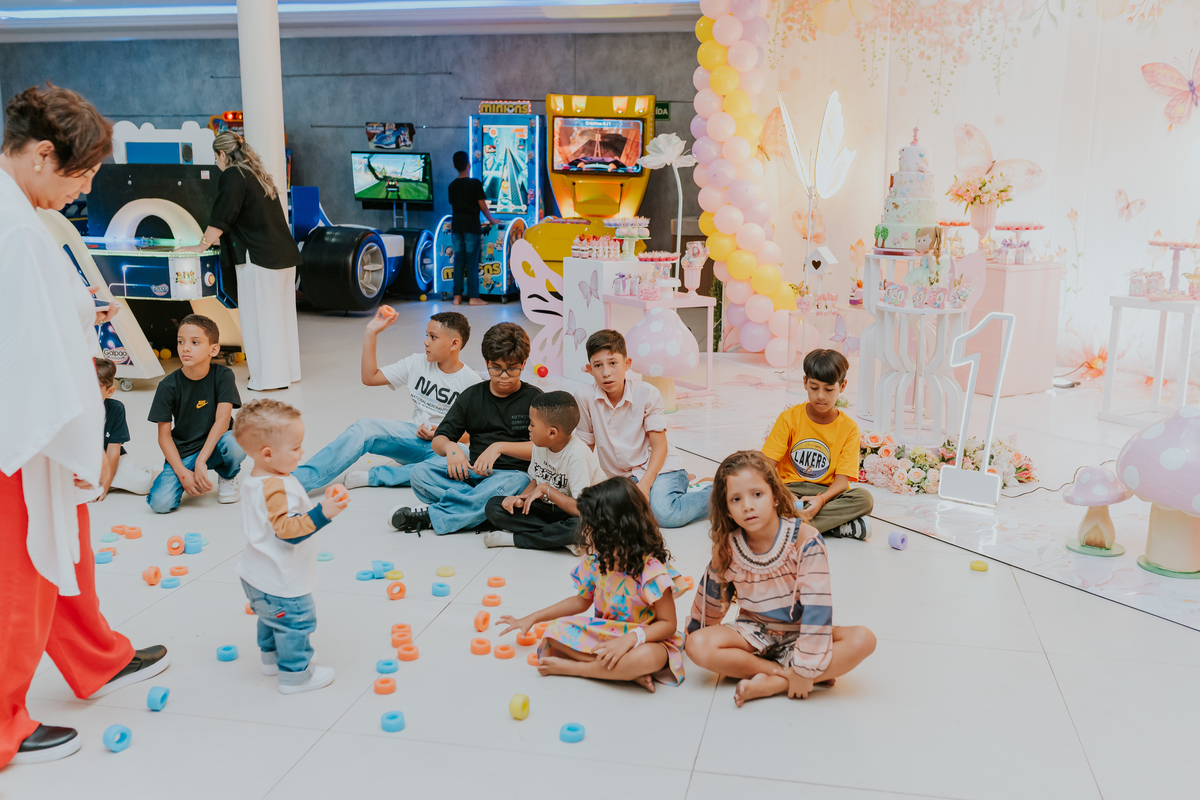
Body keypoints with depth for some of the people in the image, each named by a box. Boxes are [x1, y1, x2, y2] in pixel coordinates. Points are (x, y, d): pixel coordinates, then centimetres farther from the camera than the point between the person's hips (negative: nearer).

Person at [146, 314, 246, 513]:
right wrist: (182, 473, -17)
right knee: (160, 503, -22)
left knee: (236, 444, -36)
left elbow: (222, 419, -18)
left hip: (214, 445, 0)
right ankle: (194, 483, 13)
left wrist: (200, 461, -26)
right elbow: (164, 435, -6)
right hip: (182, 454, 0)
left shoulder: (223, 375, -11)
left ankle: (227, 477, 1)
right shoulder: (168, 386, -9)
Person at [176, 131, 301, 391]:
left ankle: (269, 377, 2)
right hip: (285, 254, 8)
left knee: (259, 316, -1)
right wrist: (219, 238, 38)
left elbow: (221, 218, -12)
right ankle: (287, 370, 22)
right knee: (281, 313, 14)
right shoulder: (259, 174, 17)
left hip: (260, 258, -8)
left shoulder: (232, 175, -8)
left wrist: (202, 245, -2)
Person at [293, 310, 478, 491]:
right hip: (415, 437, 4)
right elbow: (370, 377, 5)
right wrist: (371, 333, 0)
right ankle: (296, 480, -33)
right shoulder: (417, 363, 6)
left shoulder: (470, 381, -7)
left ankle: (372, 476, -35)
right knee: (365, 428, -22)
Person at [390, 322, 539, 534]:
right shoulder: (472, 395, 12)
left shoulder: (533, 398, 2)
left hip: (514, 472, -4)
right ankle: (477, 511, -29)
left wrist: (500, 447, -20)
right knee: (420, 473, -21)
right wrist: (450, 447, -15)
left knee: (498, 489, -41)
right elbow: (438, 440, 10)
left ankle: (430, 516, -29)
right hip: (474, 470, 4)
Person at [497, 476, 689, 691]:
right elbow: (582, 600, 14)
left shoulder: (652, 570, -23)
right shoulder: (596, 559, -4)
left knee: (649, 657, -41)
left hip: (645, 639, -6)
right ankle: (630, 671, -21)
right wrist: (532, 618, 15)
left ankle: (570, 667, -22)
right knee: (555, 631, -16)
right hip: (603, 631, 6)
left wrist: (630, 639, -33)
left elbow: (668, 623, -17)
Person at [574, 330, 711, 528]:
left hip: (659, 467, -6)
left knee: (664, 513, -31)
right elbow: (585, 446, 4)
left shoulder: (647, 394, -11)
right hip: (626, 478, 6)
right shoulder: (584, 398, -8)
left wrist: (645, 483, -22)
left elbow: (660, 445, -9)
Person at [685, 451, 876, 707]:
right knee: (696, 646, -26)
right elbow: (709, 603, 8)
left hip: (798, 633, -1)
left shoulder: (805, 539, -22)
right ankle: (784, 671, -19)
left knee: (862, 640, -29)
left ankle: (773, 683, -27)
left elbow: (817, 606, -23)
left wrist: (804, 669, -24)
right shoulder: (727, 548, -11)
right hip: (754, 634, 2)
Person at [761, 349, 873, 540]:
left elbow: (842, 478, -7)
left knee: (864, 499, -28)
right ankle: (840, 526, -28)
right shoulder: (789, 418, 0)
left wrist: (822, 499, -29)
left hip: (826, 493, 1)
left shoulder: (848, 428, 0)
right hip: (789, 490, 0)